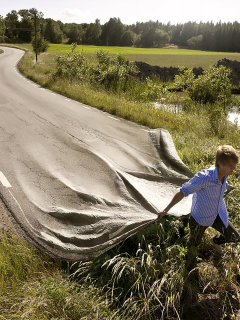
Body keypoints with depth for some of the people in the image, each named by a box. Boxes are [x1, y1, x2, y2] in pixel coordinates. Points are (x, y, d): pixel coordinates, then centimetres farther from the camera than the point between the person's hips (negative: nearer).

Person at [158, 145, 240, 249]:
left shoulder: (224, 175, -15)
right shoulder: (204, 177, -37)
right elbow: (182, 192, -29)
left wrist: (230, 188, 38)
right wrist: (166, 210, -24)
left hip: (218, 216, 6)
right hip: (201, 218, -5)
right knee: (194, 245, 16)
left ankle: (217, 241, 46)